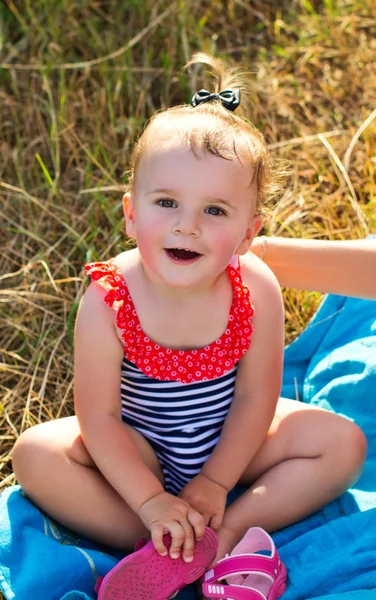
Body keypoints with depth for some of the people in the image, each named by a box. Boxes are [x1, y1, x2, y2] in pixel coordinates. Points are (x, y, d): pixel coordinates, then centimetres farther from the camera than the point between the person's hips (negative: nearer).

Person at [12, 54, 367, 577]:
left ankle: (230, 531, -18)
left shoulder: (256, 291, -23)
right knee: (36, 454, -24)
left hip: (231, 439, 2)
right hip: (137, 450, -1)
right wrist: (151, 501, -23)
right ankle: (155, 546, -22)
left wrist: (215, 483, -14)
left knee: (343, 443, -15)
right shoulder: (107, 303, -27)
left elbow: (255, 398, -13)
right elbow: (98, 417, -21)